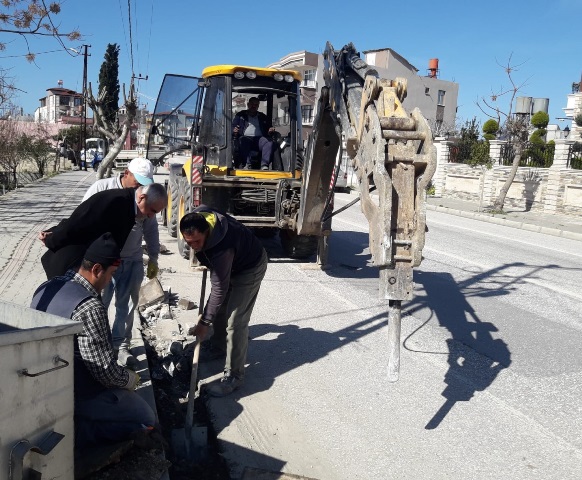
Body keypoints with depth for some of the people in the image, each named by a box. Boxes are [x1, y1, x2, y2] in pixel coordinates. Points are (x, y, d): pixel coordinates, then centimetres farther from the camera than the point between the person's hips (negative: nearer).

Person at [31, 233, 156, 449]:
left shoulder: (46, 287, -1)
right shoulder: (90, 308, -28)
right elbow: (105, 370, -25)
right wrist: (130, 379, -3)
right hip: (77, 395, -9)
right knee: (146, 419, 4)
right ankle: (73, 431, -7)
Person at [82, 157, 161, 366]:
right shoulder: (102, 188, -6)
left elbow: (151, 228, 14)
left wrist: (153, 258, 14)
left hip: (132, 260, 4)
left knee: (127, 304, 10)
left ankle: (121, 344, 23)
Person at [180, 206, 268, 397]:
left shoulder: (221, 250, -42)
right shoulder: (197, 216, -22)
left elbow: (219, 289, -32)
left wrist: (204, 323, -23)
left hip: (250, 267, -8)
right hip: (230, 263, 9)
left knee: (235, 321, -13)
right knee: (219, 307, 20)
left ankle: (234, 376, -4)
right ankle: (219, 344, 44)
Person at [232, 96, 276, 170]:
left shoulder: (263, 117, 30)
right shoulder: (240, 115, 24)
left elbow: (267, 129, 26)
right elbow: (232, 127, 16)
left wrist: (270, 130, 0)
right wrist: (234, 131, -9)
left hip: (259, 138, 2)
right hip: (246, 137, -1)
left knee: (269, 142, -31)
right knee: (243, 140, -38)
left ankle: (264, 165, -46)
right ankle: (247, 164, -49)